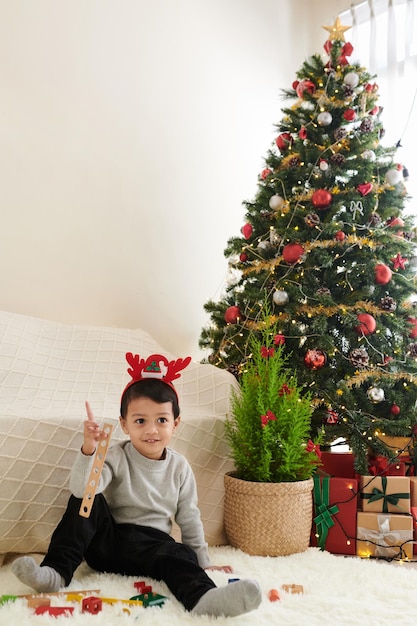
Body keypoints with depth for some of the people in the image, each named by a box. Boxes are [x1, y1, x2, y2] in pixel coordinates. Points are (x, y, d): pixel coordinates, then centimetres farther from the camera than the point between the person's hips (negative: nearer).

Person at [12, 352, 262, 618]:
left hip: (151, 544, 0)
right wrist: (89, 449, -40)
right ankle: (57, 571, -23)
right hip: (106, 540, 0)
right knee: (87, 499, -24)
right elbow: (81, 489, -25)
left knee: (181, 556, -31)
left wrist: (202, 562, 10)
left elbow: (189, 518, 8)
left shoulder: (180, 467, 0)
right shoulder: (116, 457, -7)